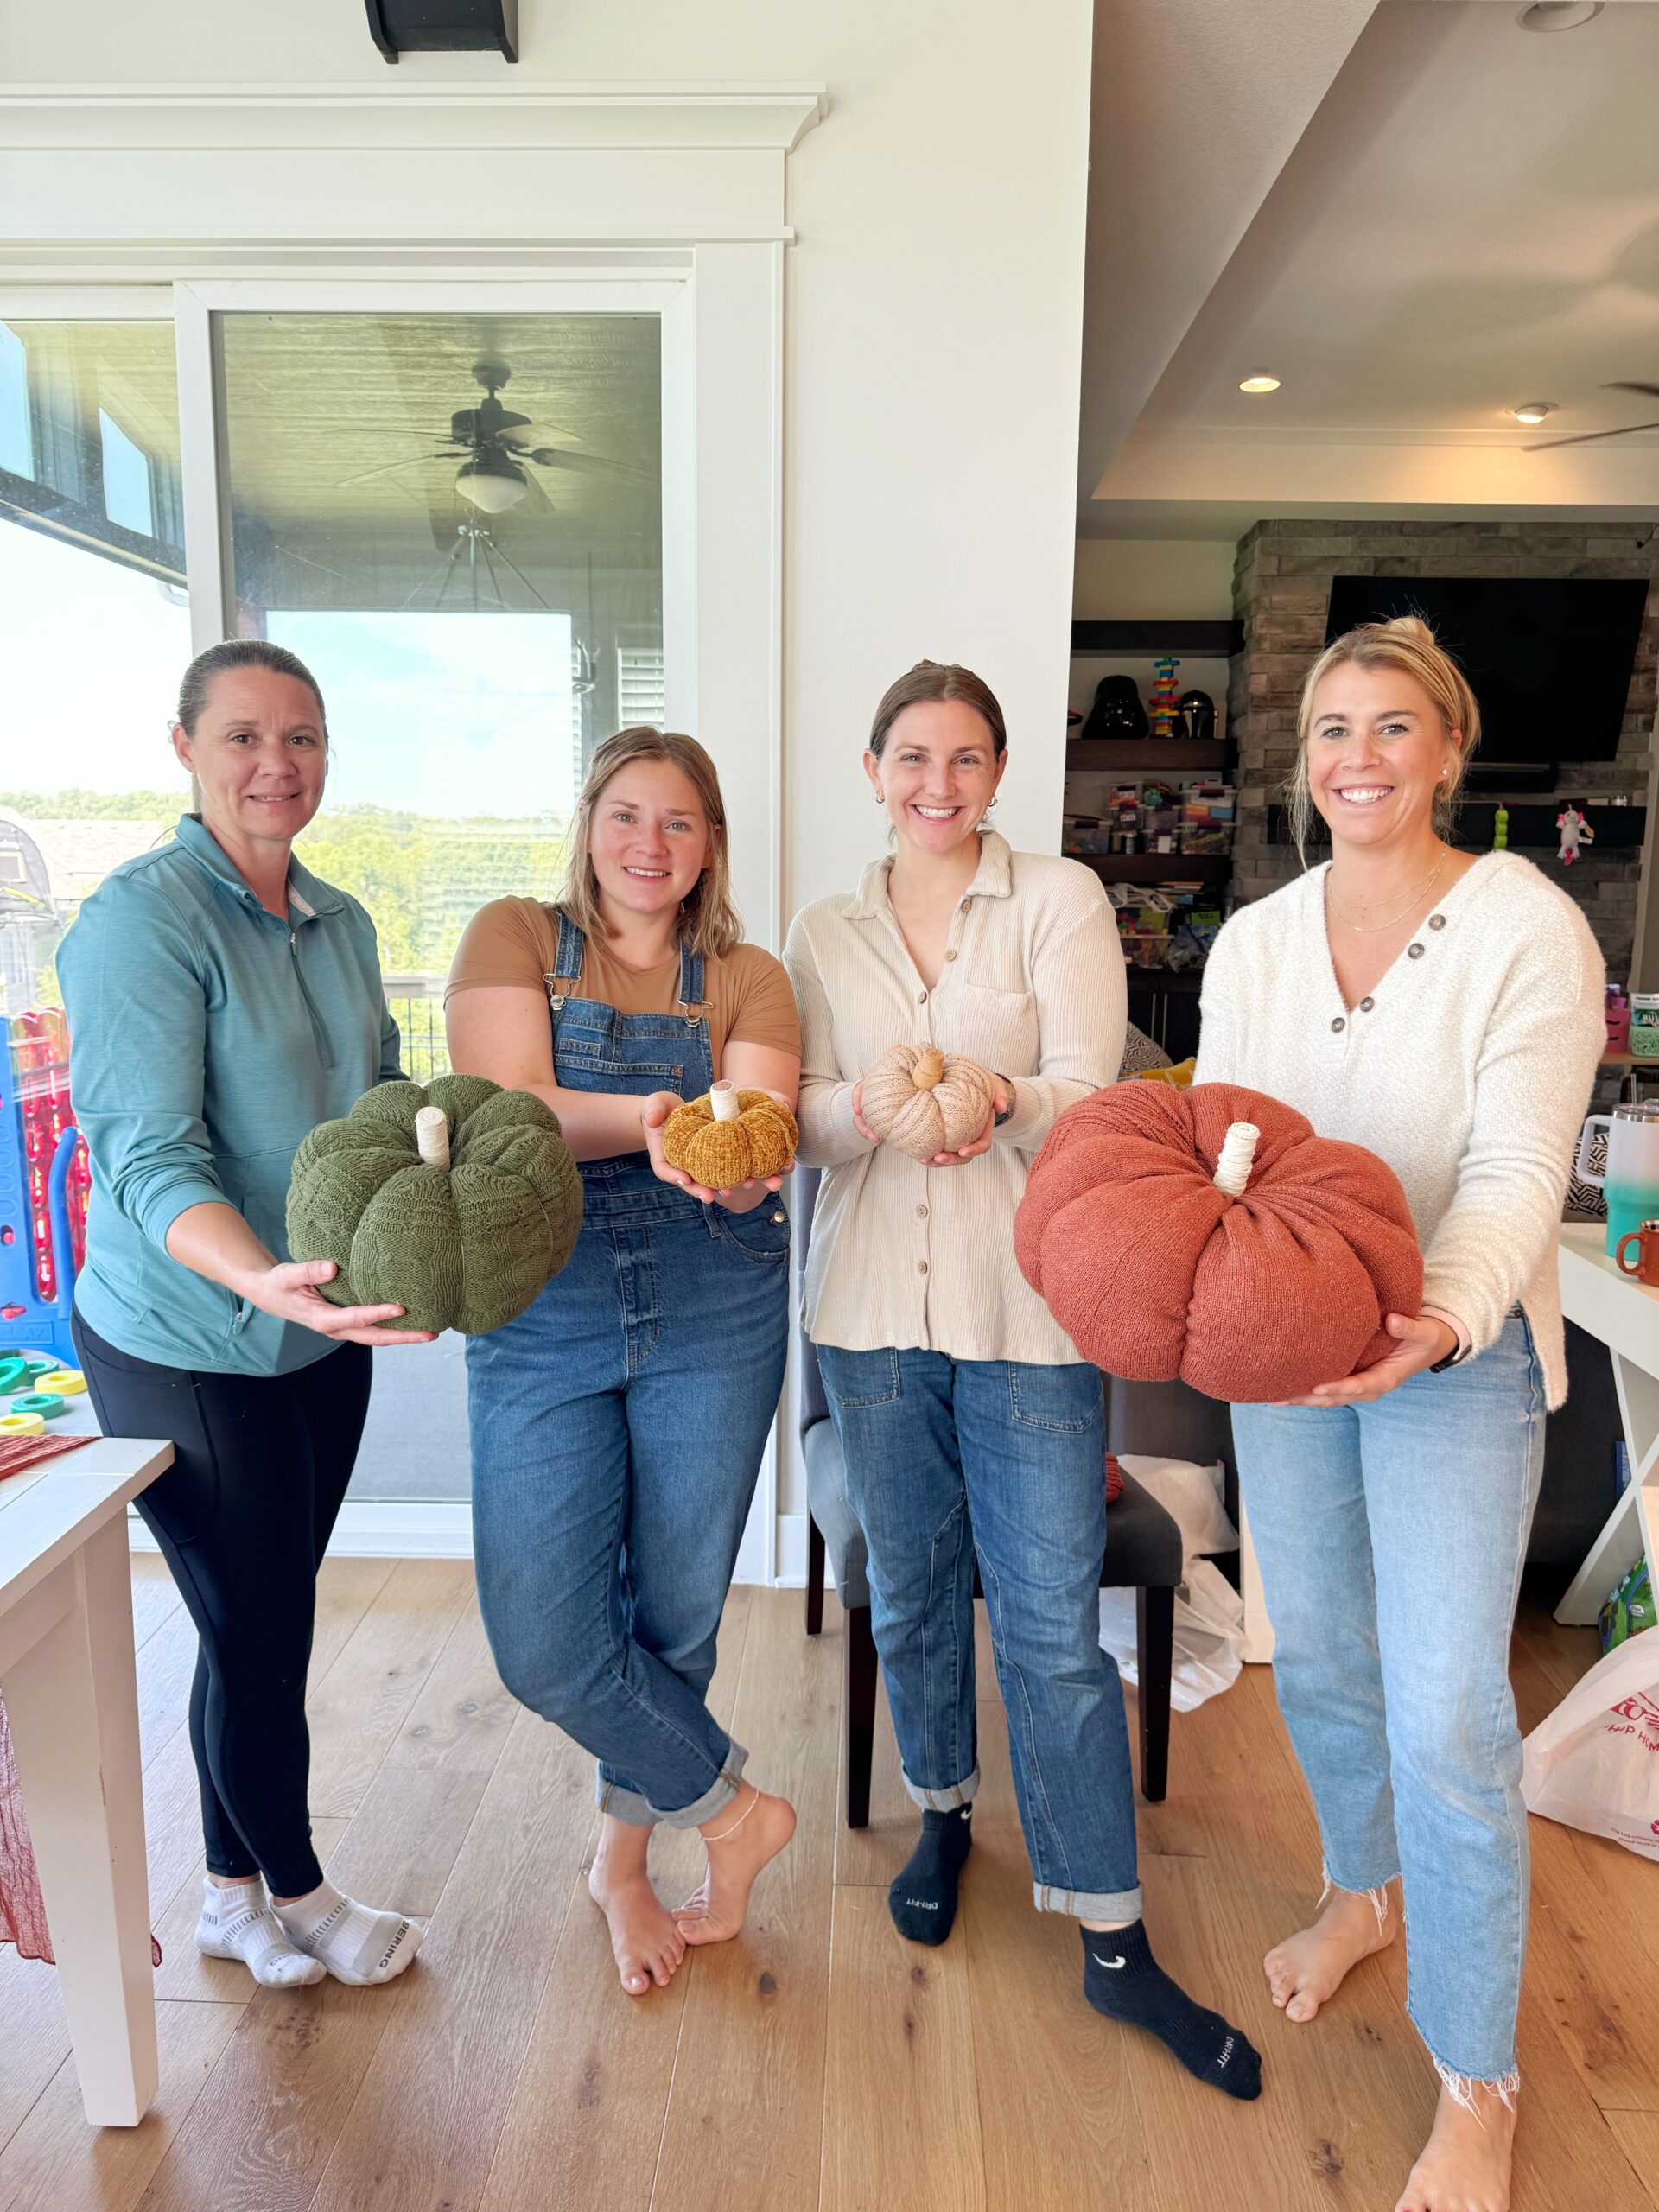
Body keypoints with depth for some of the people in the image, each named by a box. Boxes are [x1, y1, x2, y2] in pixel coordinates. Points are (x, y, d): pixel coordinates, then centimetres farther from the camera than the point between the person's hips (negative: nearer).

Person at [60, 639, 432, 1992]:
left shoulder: (340, 921, 7)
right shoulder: (140, 918, -16)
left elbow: (381, 1101, 14)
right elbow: (146, 1155, -24)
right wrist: (263, 1281, -40)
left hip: (323, 1336, 7)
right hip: (184, 1345, -6)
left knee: (263, 1626, 18)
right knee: (257, 1632, 7)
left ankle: (234, 1894, 39)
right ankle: (298, 1894, 34)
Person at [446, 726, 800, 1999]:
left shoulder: (746, 980, 3)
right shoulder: (514, 940, 2)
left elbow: (755, 1174, -9)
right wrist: (648, 1118, -28)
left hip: (714, 1319, 1)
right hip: (544, 1319, 0)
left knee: (677, 1617, 10)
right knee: (543, 1643, -4)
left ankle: (624, 1857, 40)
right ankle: (735, 1811, 24)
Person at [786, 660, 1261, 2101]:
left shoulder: (1061, 900, -1)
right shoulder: (825, 935, 8)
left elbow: (1091, 1096, -10)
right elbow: (802, 1118, 0)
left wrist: (1003, 1098, -32)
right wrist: (873, 1099, -23)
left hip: (1030, 1307, -3)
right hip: (875, 1307, 3)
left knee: (1053, 1625, 2)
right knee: (910, 1593, 18)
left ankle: (1115, 1943, 20)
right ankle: (945, 1815, 44)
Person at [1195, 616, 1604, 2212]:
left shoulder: (1529, 927, -11)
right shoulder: (1253, 942, 3)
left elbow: (1516, 1171, -17)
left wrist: (1440, 1321, -34)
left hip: (1456, 1354, -4)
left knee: (1445, 1714, -3)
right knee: (1317, 1658, 18)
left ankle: (1476, 2080, 21)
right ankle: (1366, 1888, 48)